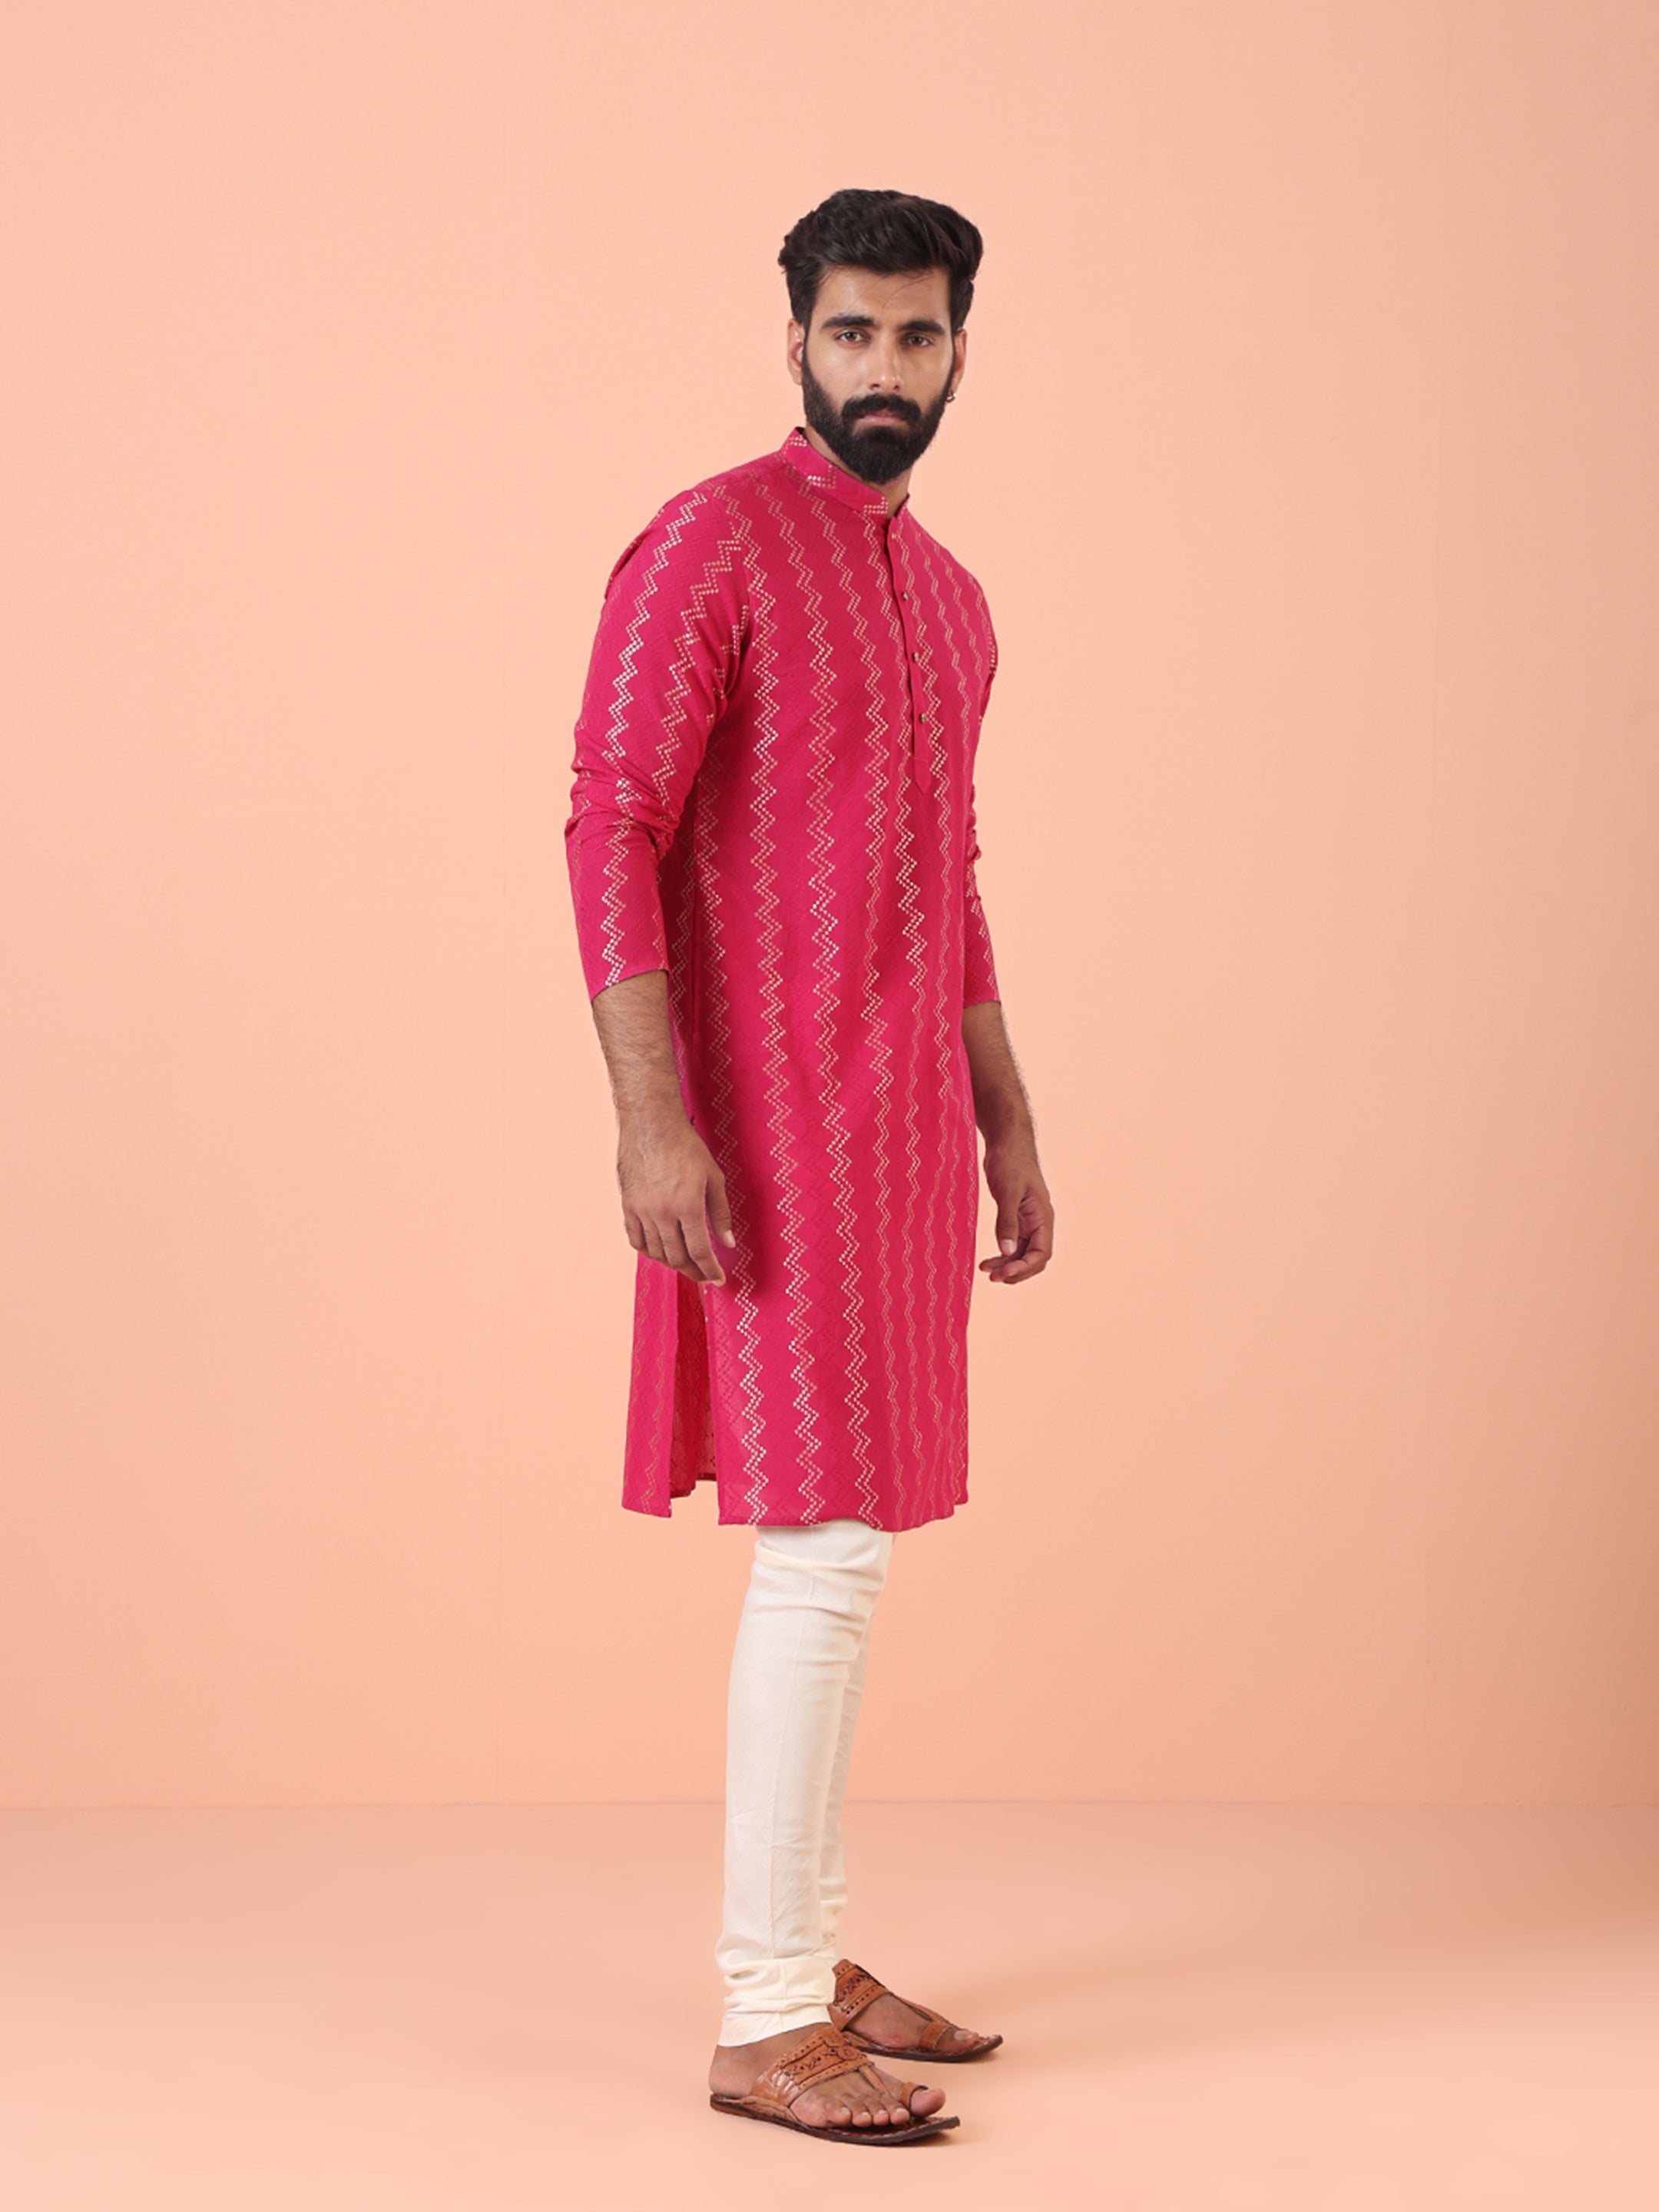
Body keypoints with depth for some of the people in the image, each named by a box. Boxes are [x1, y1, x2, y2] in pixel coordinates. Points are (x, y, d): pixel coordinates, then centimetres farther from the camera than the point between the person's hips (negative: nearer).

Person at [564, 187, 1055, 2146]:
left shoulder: (949, 599, 17)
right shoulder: (710, 547, -9)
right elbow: (612, 831, -15)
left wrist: (1008, 1128, 19)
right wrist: (653, 1121, -22)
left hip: (901, 1124, 8)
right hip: (773, 1122, -8)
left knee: (844, 1544, 11)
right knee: (823, 1546, -10)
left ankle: (810, 1961, 21)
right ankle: (763, 2027, -2)